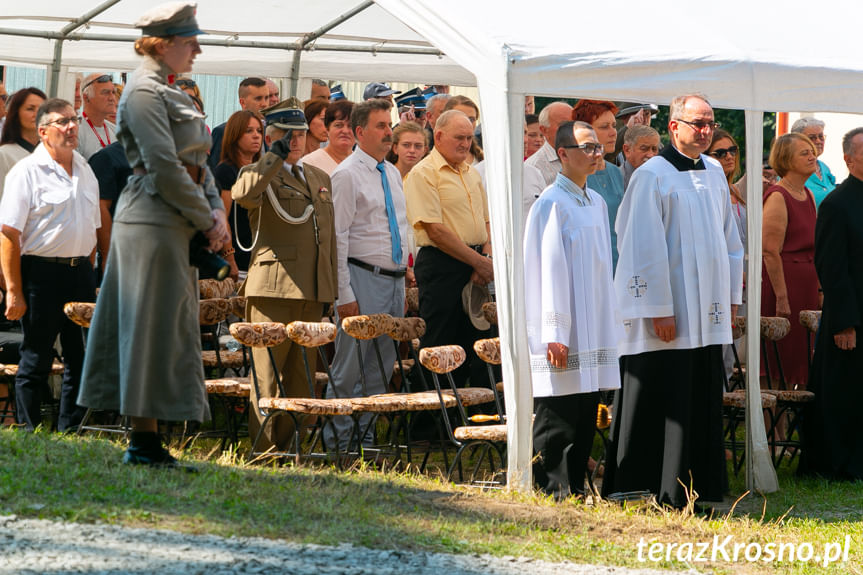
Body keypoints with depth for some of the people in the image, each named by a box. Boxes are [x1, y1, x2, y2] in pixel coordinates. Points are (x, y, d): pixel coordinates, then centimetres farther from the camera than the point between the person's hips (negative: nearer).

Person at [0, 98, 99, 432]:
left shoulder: (85, 169, 14)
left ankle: (70, 434, 14)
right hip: (41, 270, -6)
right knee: (36, 361, 0)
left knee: (81, 359, 6)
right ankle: (29, 437, 7)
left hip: (80, 270, 6)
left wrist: (90, 274, 16)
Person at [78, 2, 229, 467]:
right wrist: (206, 223, -12)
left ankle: (146, 441, 12)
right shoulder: (143, 92, -11)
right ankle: (144, 441, -5)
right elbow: (164, 167, -18)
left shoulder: (169, 94, 19)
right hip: (152, 220, -10)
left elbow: (196, 162, 19)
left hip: (174, 223, 10)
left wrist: (216, 210, 2)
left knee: (165, 330, 9)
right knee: (153, 326, -8)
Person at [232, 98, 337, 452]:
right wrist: (275, 158, -21)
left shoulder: (321, 179, 22)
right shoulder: (259, 174, 2)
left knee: (301, 377, 8)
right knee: (267, 375, -6)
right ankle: (263, 448, -3)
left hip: (313, 291, 6)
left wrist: (331, 288, 18)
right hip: (273, 288, -6)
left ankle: (288, 445, 13)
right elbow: (242, 195, -24)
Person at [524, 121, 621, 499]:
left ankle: (575, 489, 15)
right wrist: (554, 332, -18)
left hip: (592, 325, 8)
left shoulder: (596, 203, 15)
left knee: (586, 415, 9)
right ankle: (553, 492, -2)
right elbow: (549, 269, -14)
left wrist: (607, 327, 18)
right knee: (558, 420, -6)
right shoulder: (551, 204, -9)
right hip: (563, 332, -8)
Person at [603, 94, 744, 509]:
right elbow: (644, 249, -12)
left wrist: (731, 296, 15)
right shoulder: (652, 176, -9)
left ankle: (701, 486, 13)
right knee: (663, 404, -6)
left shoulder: (714, 172, 13)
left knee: (704, 400, 8)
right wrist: (659, 311, -15)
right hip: (669, 313, -7)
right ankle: (663, 491, -1)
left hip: (708, 314, 7)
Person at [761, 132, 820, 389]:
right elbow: (770, 252, -17)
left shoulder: (808, 195, 13)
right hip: (784, 282, -8)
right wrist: (782, 298, -20)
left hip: (808, 285, 8)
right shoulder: (777, 197, -13)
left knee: (802, 356, 9)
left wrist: (820, 288, 16)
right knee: (785, 356, -5)